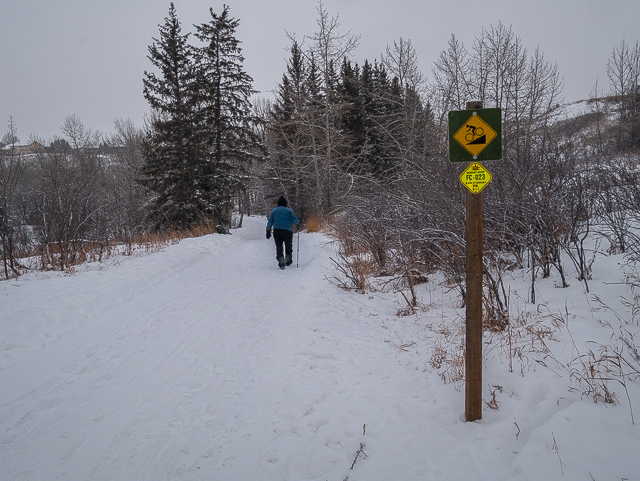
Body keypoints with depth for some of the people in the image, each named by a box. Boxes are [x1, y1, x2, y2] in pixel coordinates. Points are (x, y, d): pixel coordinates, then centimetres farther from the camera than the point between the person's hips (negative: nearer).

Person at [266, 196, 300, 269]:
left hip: (277, 231, 2)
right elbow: (294, 220, -3)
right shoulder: (289, 210, -2)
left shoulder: (274, 211, 6)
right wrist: (298, 221, 18)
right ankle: (288, 261, 20)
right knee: (288, 247, 15)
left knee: (279, 247, 6)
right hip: (287, 231, -2)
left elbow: (270, 222, 9)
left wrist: (268, 231, 16)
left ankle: (281, 263, -1)